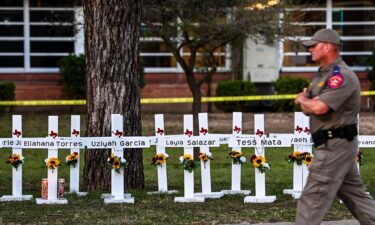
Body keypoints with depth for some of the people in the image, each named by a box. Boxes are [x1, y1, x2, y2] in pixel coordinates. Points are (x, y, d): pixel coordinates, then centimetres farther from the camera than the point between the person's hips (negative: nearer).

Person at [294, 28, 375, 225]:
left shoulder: (341, 75, -17)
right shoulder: (323, 75, 16)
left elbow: (319, 108, -27)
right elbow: (308, 108, 15)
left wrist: (302, 99, -6)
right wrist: (307, 101, -9)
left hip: (335, 145, -10)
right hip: (335, 144, 10)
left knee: (314, 196, -8)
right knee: (355, 194, 13)